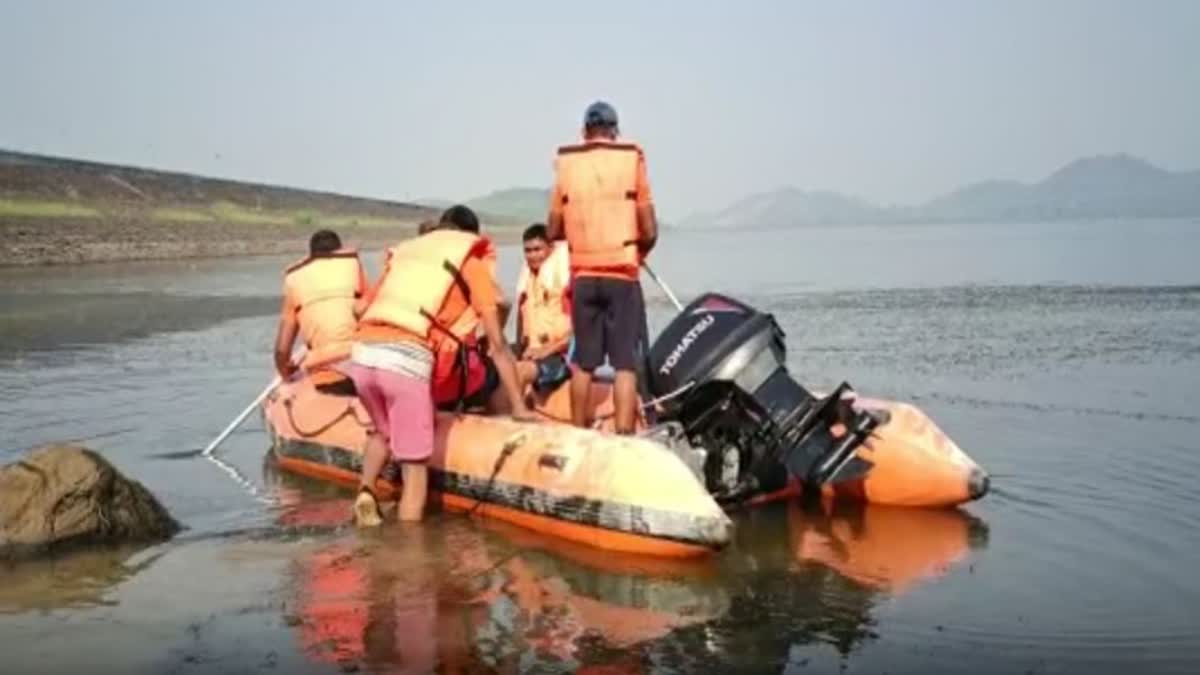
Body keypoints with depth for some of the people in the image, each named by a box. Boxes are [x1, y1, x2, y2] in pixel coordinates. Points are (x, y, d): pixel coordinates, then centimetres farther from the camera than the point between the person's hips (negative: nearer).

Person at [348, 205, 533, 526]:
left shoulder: (405, 250, 28)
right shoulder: (471, 262, 15)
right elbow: (498, 345, 12)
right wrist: (519, 407, 15)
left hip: (362, 353, 6)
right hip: (408, 359, -6)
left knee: (383, 431, 31)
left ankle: (366, 491, 13)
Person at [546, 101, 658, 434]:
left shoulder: (566, 162, 4)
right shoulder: (631, 158, -2)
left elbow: (553, 230, 7)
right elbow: (649, 230, -3)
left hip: (582, 275, 3)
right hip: (622, 275, -3)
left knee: (583, 363, 12)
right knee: (625, 363, -2)